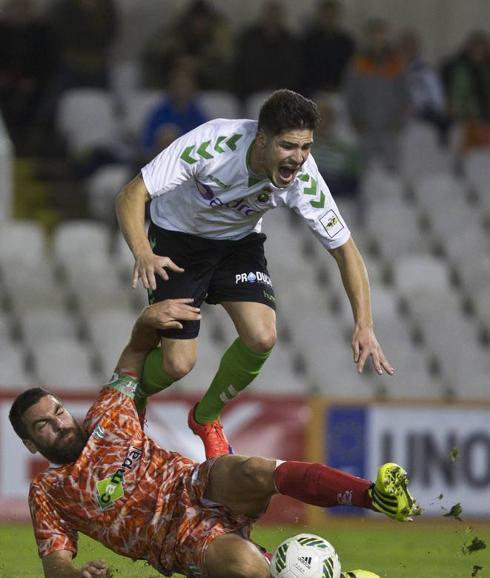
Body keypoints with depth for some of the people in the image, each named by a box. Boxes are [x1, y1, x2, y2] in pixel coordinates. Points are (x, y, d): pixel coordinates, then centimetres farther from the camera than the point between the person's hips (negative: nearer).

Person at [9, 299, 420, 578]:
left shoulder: (105, 420, 19)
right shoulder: (47, 493, 14)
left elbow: (136, 352, 28)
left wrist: (148, 321, 4)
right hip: (176, 539, -2)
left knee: (254, 473, -36)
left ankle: (377, 495, -44)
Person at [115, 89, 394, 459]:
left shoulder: (304, 178, -26)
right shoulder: (213, 144, -36)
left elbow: (344, 248, -15)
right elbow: (131, 196, -32)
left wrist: (364, 325, -24)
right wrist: (143, 254, -50)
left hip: (240, 241, 3)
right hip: (178, 238, -3)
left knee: (262, 338, -19)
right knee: (178, 364, -12)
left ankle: (206, 417, 11)